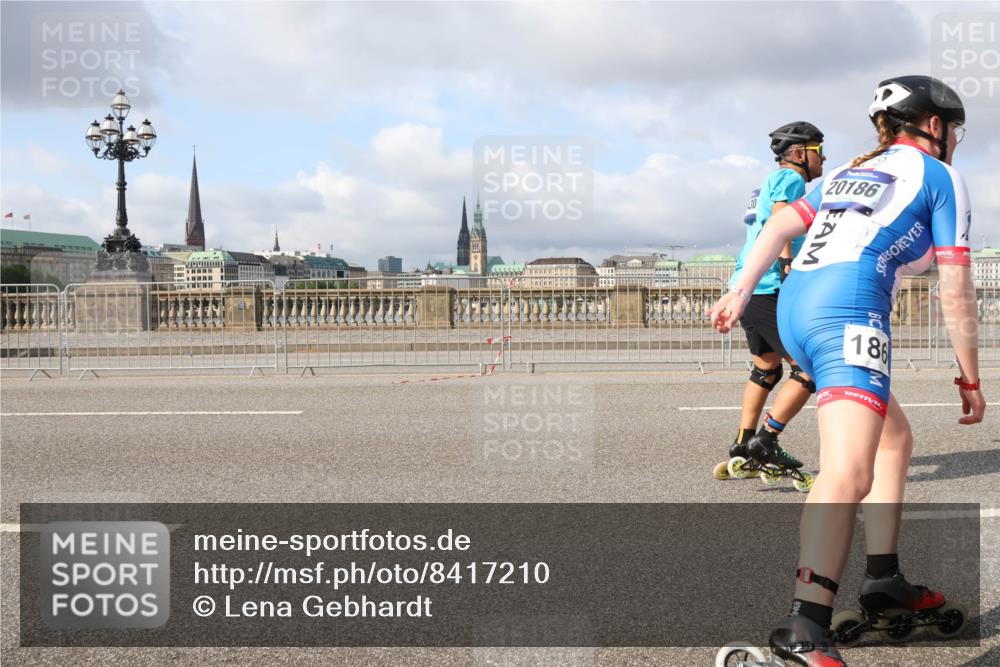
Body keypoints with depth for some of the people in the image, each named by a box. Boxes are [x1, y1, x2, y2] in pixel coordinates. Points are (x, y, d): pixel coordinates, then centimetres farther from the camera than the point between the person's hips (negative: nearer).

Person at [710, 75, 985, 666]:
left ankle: (884, 579, 29)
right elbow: (956, 292, 7)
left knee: (896, 439, 24)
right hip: (848, 310, -8)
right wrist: (971, 379, 13)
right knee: (850, 474, -22)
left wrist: (741, 292, 15)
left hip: (794, 306, 8)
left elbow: (779, 227, 19)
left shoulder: (850, 172, 30)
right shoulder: (940, 178, 12)